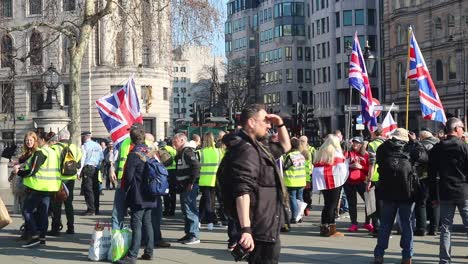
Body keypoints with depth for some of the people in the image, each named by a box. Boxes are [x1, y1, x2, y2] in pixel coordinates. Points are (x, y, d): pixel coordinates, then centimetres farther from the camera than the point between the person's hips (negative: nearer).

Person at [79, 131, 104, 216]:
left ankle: (91, 210, -9)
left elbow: (82, 159, -11)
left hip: (88, 168, -6)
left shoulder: (84, 146, -6)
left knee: (88, 190, -5)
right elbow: (102, 157, 14)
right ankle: (96, 209, 16)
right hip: (96, 168, 6)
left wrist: (79, 172, -10)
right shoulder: (98, 145, 13)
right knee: (95, 189, 11)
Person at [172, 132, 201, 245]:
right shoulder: (181, 152, 19)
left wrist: (191, 183, -22)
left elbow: (196, 166, -24)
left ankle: (194, 236, -5)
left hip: (190, 186, -11)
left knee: (190, 210, -9)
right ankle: (188, 234, 24)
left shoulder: (187, 151, -13)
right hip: (184, 185, 11)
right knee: (186, 210, 15)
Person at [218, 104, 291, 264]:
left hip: (267, 228, 11)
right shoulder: (246, 150, -17)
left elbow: (285, 147, 32)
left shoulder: (256, 147, 16)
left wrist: (280, 125, 14)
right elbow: (242, 192, -28)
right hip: (261, 230, -11)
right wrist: (246, 229, -35)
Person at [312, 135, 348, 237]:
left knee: (327, 204, 15)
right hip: (334, 181, -6)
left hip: (322, 181, 6)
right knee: (332, 204, -2)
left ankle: (324, 227, 17)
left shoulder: (320, 152, 13)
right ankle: (330, 229, -3)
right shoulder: (336, 152, -7)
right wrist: (343, 178, 3)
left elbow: (316, 166, 12)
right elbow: (341, 167, -10)